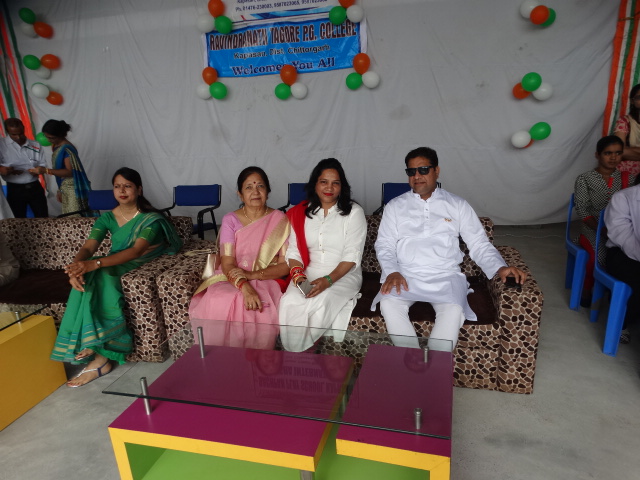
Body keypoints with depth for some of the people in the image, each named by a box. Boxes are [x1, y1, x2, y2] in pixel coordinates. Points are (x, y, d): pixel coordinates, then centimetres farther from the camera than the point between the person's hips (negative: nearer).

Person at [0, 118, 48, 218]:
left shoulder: (35, 146, 4)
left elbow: (43, 165, 8)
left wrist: (39, 170, -13)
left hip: (35, 188, 2)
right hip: (15, 190, -2)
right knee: (20, 220, 10)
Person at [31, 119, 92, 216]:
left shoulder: (67, 149, -15)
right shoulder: (56, 146, 11)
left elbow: (69, 171, -21)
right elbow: (60, 169, 15)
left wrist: (46, 170, -23)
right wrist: (60, 190, 17)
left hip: (72, 189, -9)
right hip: (65, 189, 9)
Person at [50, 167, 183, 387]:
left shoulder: (150, 218, -12)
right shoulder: (107, 218, 4)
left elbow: (136, 251, -28)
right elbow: (88, 248, -9)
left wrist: (95, 264, -42)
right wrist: (77, 266, -34)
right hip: (113, 266, 5)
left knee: (96, 275, -31)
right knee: (85, 277, -28)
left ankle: (97, 353, -21)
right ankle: (99, 355, -26)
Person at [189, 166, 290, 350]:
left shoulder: (280, 220, 2)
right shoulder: (230, 220, 2)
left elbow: (286, 265, -3)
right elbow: (227, 264, -8)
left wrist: (253, 275, -17)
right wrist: (245, 287, -27)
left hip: (266, 280, -1)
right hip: (230, 279, 1)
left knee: (260, 309, -33)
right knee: (219, 304, -32)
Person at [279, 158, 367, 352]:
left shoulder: (354, 212, -3)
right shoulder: (300, 213, 8)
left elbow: (352, 256, -10)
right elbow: (294, 251, 6)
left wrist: (328, 280, -23)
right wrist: (298, 274, -15)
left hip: (343, 275, -2)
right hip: (309, 274, 3)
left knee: (320, 304, -32)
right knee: (290, 303, -28)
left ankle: (307, 352, -9)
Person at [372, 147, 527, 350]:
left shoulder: (458, 205, 13)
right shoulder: (395, 206, 14)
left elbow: (479, 244, 9)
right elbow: (384, 244, 7)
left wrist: (500, 268, -9)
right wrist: (392, 271, -12)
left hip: (445, 276, 0)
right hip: (405, 275, 1)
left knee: (453, 310, -32)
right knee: (388, 303, -30)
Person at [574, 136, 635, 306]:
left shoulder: (628, 179, 9)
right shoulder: (585, 179, 1)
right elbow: (582, 210, -6)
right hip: (592, 228, -2)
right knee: (599, 253, -30)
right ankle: (586, 290, -3)